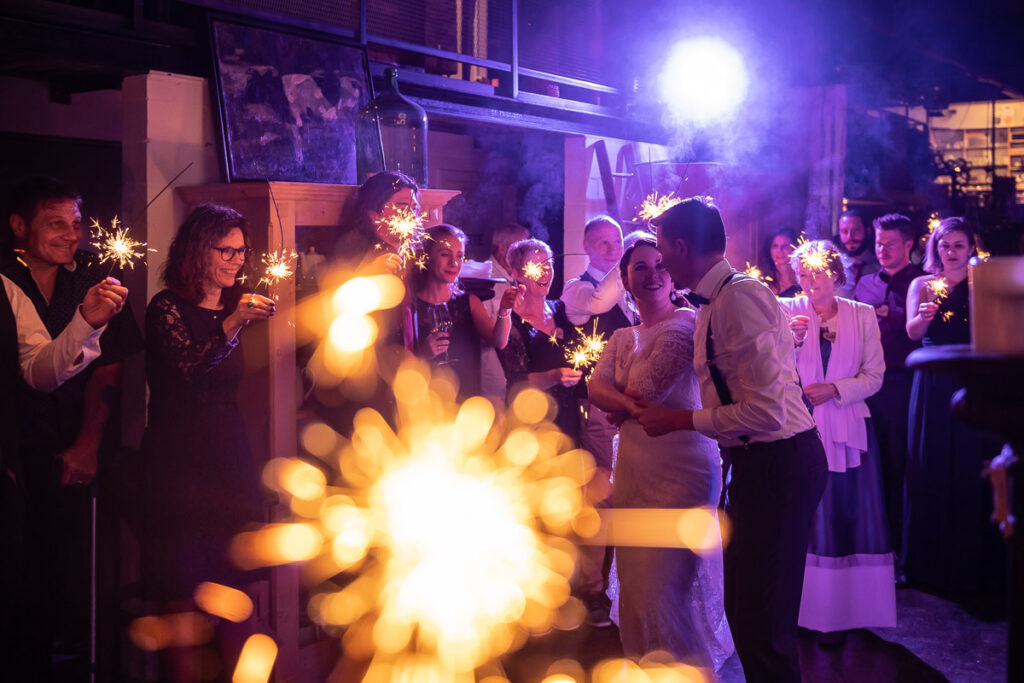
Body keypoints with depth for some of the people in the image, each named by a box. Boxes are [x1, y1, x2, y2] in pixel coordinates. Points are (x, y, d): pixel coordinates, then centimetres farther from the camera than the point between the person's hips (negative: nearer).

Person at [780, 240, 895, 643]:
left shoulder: (862, 315, 7)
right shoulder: (788, 312, 5)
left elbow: (874, 376, 3)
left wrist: (832, 389, -11)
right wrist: (792, 339, -16)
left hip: (848, 429, 1)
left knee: (847, 515, 0)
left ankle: (844, 612, 6)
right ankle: (808, 608, 6)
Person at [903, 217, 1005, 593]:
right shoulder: (923, 284, 8)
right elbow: (913, 331, -10)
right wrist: (923, 317, -29)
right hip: (933, 388, 1)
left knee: (972, 470, 0)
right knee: (932, 470, 3)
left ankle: (973, 564, 11)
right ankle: (931, 562, 13)